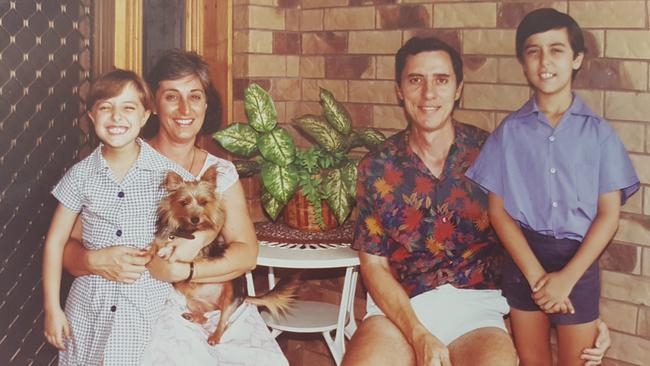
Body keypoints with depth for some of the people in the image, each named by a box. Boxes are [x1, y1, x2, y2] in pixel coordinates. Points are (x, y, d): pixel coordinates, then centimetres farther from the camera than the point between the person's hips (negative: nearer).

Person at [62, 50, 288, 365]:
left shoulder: (221, 172, 8)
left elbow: (247, 253, -2)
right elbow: (69, 247, -3)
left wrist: (182, 271, -18)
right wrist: (94, 262, -26)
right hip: (151, 306, -4)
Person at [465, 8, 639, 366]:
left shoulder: (598, 132, -2)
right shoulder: (509, 131, -1)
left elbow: (609, 215, -4)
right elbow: (497, 210, -3)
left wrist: (567, 277, -12)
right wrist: (535, 274, -12)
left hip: (578, 260, -1)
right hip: (523, 257, 1)